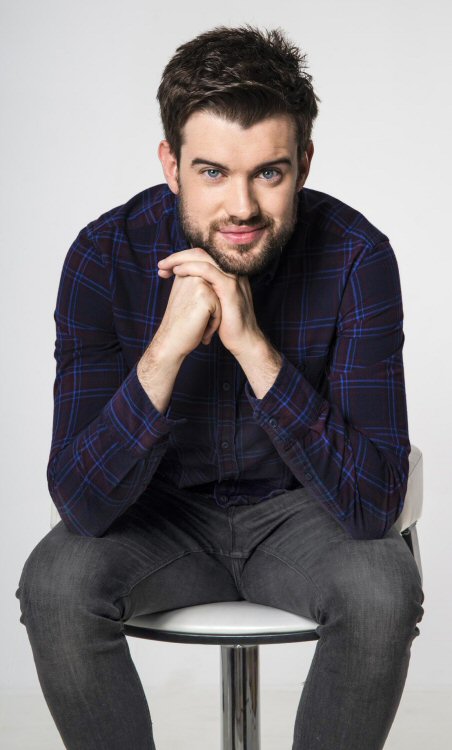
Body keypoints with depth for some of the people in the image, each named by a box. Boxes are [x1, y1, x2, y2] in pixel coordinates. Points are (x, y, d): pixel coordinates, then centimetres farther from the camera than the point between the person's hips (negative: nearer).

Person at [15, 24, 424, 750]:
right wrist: (168, 345, -39)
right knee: (56, 583, -28)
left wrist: (254, 346, -37)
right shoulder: (107, 256, -21)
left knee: (383, 588, -30)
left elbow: (374, 500, -27)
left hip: (299, 510, 0)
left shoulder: (355, 256, -22)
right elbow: (80, 501, -25)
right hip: (159, 509, 1)